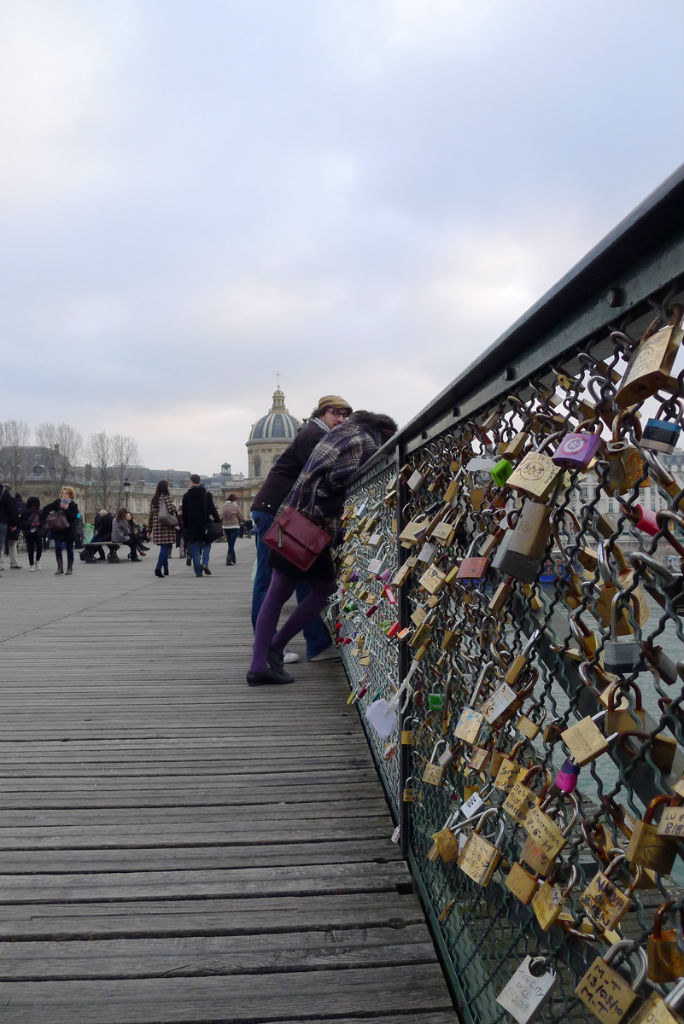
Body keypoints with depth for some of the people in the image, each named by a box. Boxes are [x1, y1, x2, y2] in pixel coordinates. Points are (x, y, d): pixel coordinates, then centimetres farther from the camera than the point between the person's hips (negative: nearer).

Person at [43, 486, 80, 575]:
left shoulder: (73, 505, -4)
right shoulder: (57, 502, 2)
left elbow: (74, 517, -15)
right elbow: (46, 509, 7)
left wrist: (66, 509, -23)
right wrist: (47, 518, -6)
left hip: (69, 530, -2)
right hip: (58, 529, 2)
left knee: (69, 549, 7)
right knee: (58, 548, -6)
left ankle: (70, 568, 17)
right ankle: (60, 568, -1)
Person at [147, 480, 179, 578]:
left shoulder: (153, 499, 11)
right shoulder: (166, 496, -6)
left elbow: (150, 514, 13)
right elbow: (171, 511, -16)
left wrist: (149, 529, 16)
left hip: (156, 526, 6)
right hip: (166, 526, -6)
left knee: (163, 548, 15)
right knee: (165, 547, -7)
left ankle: (166, 570, 19)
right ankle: (158, 568, -21)